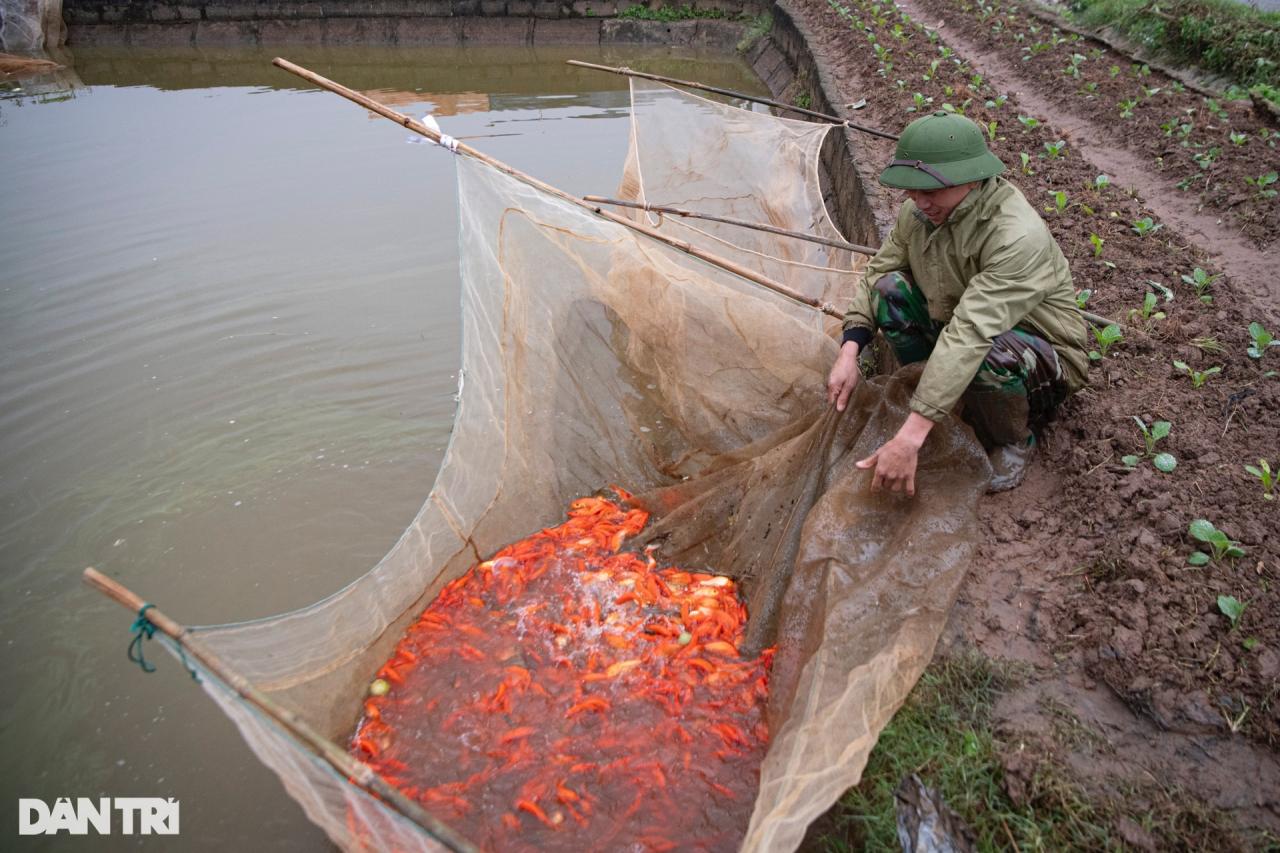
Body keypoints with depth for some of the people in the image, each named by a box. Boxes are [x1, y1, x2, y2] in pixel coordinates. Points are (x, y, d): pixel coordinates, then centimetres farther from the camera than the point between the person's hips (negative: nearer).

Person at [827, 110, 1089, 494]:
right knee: (888, 287, -14)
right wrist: (848, 354, -17)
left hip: (1044, 358, -6)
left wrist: (910, 437, -49)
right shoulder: (919, 210, -12)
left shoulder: (1019, 237, -35)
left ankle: (1014, 443, -6)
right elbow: (878, 270, -1)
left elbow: (970, 336, -43)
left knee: (988, 355, -40)